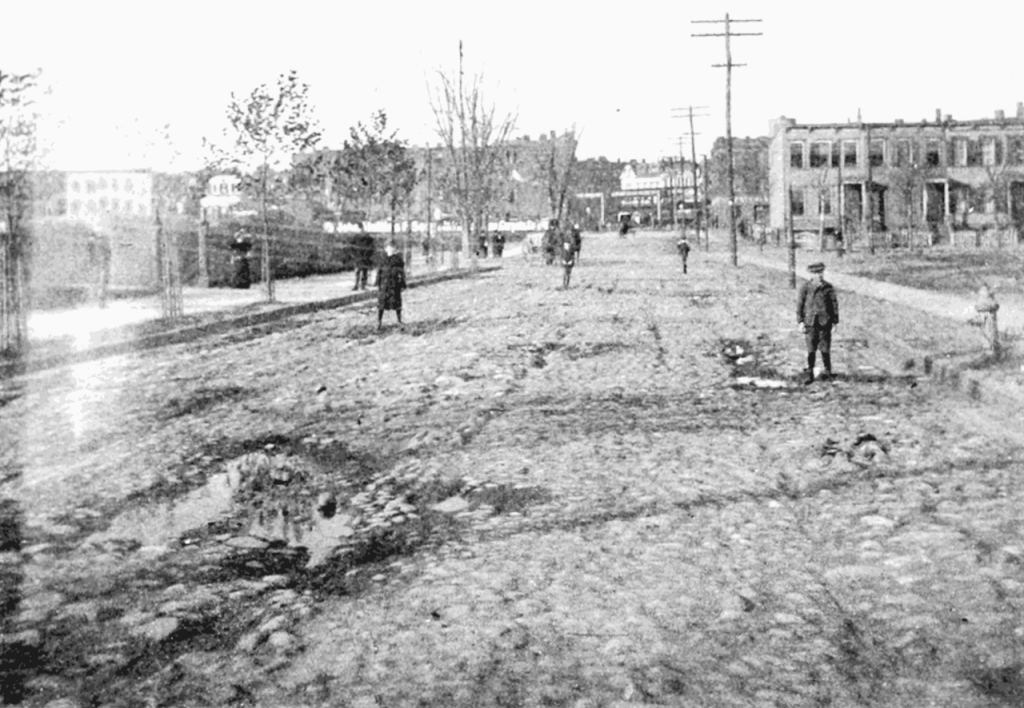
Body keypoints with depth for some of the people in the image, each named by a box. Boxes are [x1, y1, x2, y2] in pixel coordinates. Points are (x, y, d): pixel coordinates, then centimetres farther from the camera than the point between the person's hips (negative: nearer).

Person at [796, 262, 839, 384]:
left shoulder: (828, 287, 2)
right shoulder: (805, 287, 1)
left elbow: (834, 304, 7)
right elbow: (800, 304, 4)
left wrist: (835, 321, 5)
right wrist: (800, 321, -1)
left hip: (825, 322, 0)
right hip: (810, 322, 0)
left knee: (825, 348, 0)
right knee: (811, 350, -1)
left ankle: (828, 371, 18)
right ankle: (810, 375, 7)